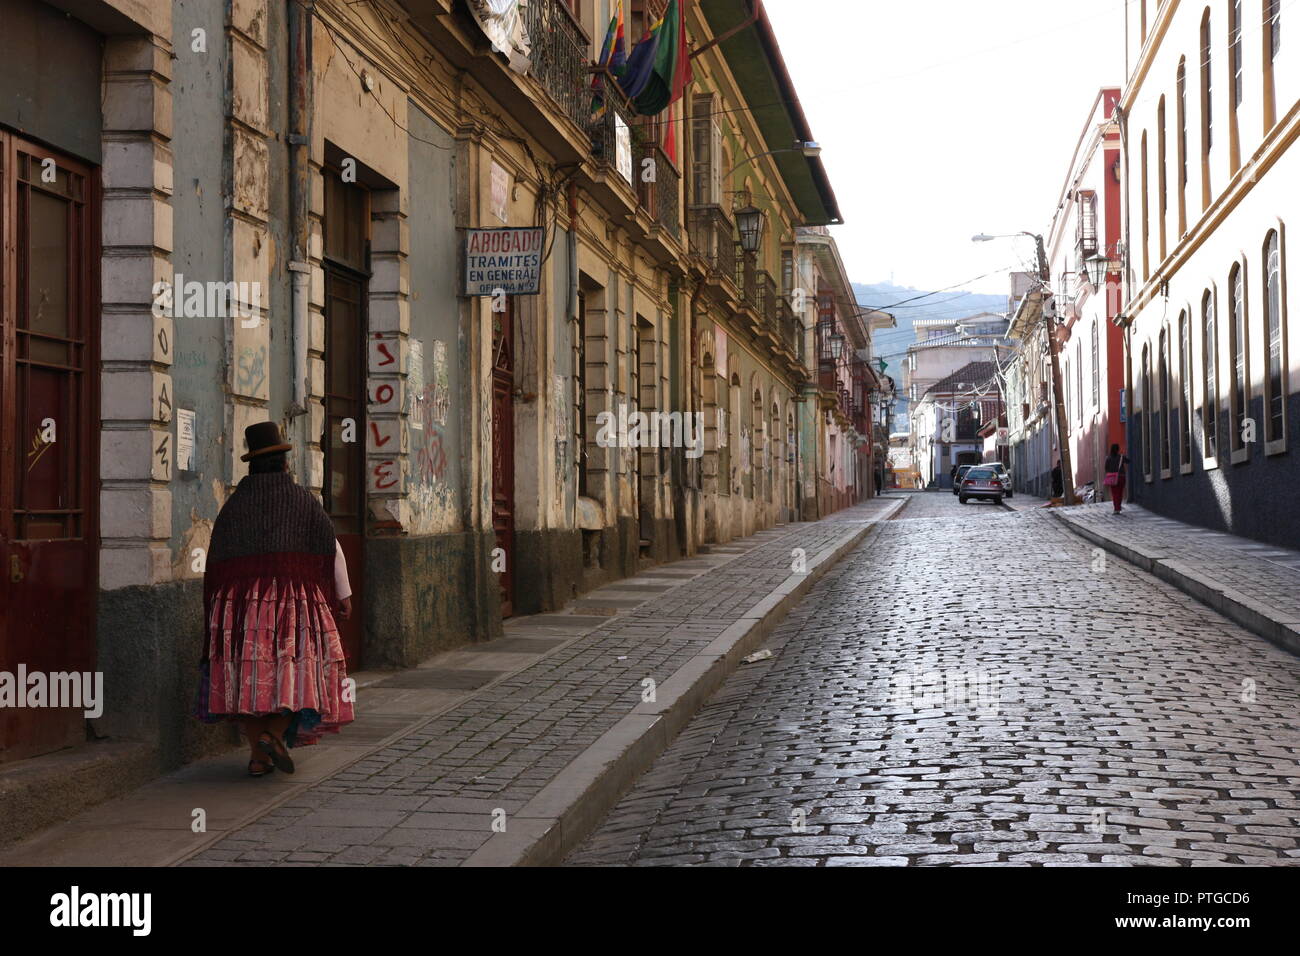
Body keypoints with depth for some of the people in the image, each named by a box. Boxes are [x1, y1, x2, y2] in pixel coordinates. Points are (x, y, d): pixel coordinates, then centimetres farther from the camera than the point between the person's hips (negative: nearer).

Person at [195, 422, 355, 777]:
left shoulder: (233, 504, 9)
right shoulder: (302, 499, 3)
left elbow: (217, 560, 7)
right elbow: (331, 547, 2)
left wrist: (216, 609, 15)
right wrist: (344, 594, 10)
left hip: (242, 601, 3)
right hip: (294, 597, -2)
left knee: (248, 679, 9)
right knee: (297, 674, 6)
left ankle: (258, 755, 4)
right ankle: (274, 734, -14)